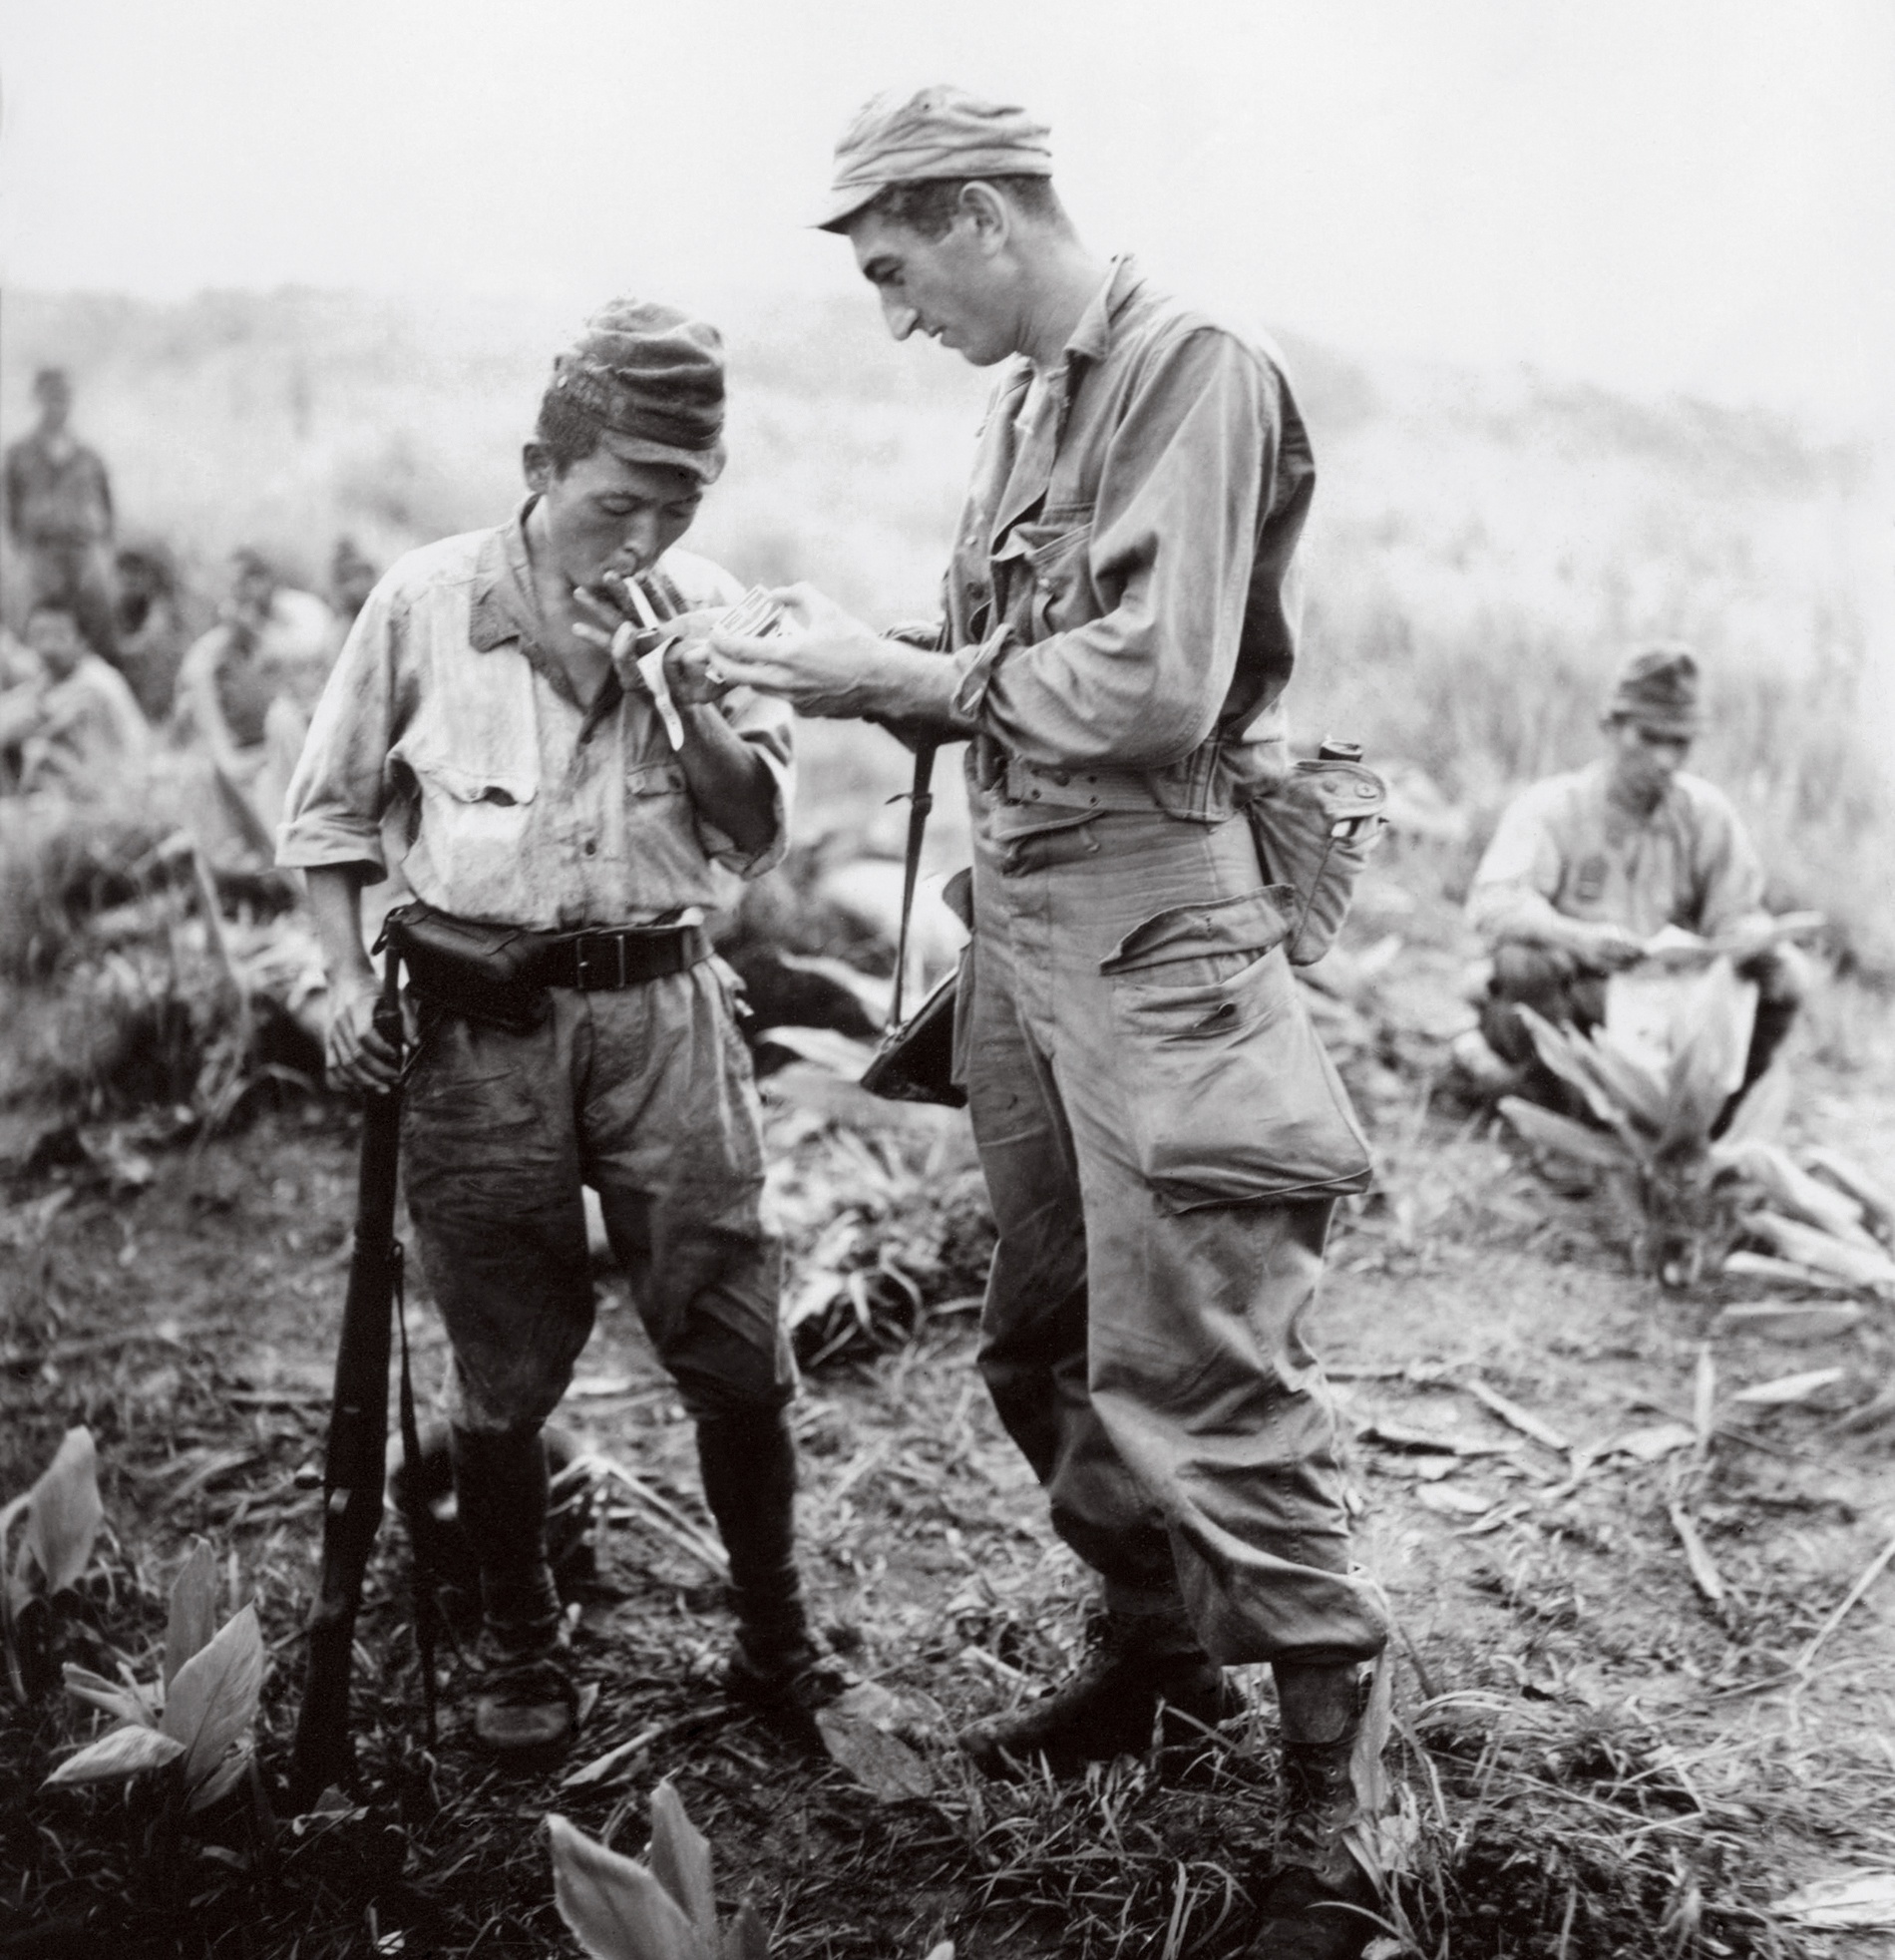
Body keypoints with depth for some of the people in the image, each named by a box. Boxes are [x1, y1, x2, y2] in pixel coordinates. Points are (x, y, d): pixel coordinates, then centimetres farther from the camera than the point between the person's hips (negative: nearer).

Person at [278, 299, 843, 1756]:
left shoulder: (713, 616, 4)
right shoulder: (425, 603, 0)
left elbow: (759, 831, 1)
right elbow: (333, 811, 9)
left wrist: (676, 693, -12)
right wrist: (348, 978, -2)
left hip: (662, 1002, 1)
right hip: (483, 1021, -1)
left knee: (737, 1349, 1)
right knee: (505, 1374, 6)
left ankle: (775, 1637, 20)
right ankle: (522, 1653, 27)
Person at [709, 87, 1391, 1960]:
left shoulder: (1197, 372, -11)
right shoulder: (1023, 402, 15)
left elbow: (1153, 684, -20)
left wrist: (896, 675, -14)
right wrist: (856, 669, 1)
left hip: (1153, 912, -9)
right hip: (1018, 906, 9)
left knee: (1200, 1371, -7)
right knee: (1042, 1342, 16)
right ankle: (1153, 1650, 35)